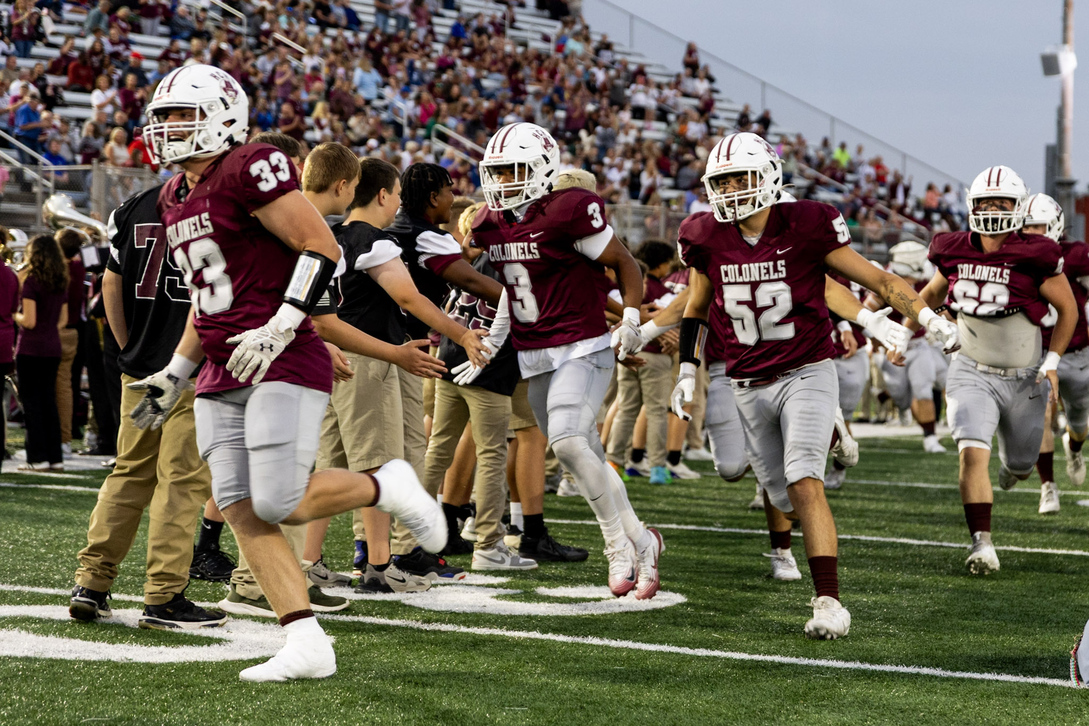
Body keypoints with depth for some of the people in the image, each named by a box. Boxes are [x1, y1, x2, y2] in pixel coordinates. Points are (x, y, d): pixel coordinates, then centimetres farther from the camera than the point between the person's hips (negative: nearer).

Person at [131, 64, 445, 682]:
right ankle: (308, 646, 1)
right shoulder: (176, 198, 18)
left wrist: (277, 329, -22)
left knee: (281, 506, -15)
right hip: (223, 378, 9)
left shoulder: (250, 170, -10)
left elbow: (323, 249, -15)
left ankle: (389, 488, 11)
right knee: (242, 512, -1)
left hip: (284, 366, -9)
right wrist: (176, 373, 25)